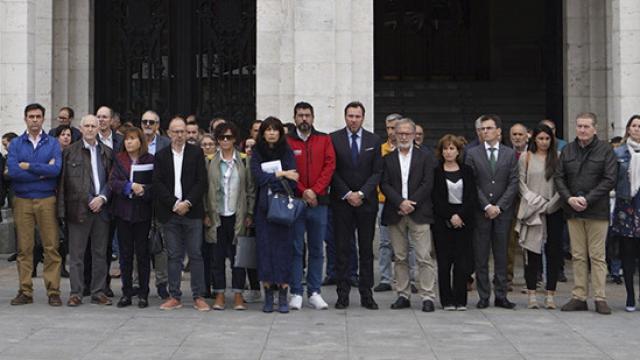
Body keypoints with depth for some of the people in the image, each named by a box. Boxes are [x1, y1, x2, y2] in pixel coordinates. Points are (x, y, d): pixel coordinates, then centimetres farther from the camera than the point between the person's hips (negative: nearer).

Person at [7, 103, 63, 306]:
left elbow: (56, 169, -11)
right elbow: (13, 171, -8)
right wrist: (42, 172, -9)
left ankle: (53, 291, 2)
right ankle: (25, 291, 11)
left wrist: (28, 166, -9)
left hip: (47, 200, -1)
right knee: (24, 248, 3)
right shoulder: (16, 144, 7)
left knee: (51, 247, -3)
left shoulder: (52, 143, 6)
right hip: (22, 200, 1)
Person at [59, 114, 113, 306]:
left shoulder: (107, 152, 12)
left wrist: (102, 198, -7)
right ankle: (76, 293, 7)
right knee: (76, 253, 1)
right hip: (78, 208, -3)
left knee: (100, 252, 7)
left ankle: (98, 292, 14)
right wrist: (63, 209, -8)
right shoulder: (70, 151, 3)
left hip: (101, 207, 3)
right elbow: (64, 181, -1)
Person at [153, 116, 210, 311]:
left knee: (196, 255, 0)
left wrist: (188, 203, -12)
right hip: (169, 213, 1)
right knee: (174, 256, 5)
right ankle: (175, 297, 11)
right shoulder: (161, 156, 9)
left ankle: (198, 297, 5)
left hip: (192, 211, -1)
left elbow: (201, 182, -1)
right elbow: (157, 184, 1)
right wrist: (174, 204, -10)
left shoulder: (196, 153, 5)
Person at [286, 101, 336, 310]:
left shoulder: (324, 140, 9)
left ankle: (314, 292, 12)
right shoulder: (287, 141, 3)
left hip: (318, 201, 2)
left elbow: (330, 166, 1)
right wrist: (302, 192, -11)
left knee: (317, 249, 6)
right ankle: (296, 293, 5)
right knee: (296, 249, 0)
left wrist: (315, 190, -10)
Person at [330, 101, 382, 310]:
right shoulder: (334, 139, 2)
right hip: (341, 201, -1)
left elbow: (377, 172, 3)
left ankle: (366, 294, 9)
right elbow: (332, 171, -1)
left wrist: (361, 194, -9)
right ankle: (343, 294, 5)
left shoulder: (373, 140, 7)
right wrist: (347, 194, -9)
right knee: (342, 249, 0)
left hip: (366, 201, 1)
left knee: (367, 249, 4)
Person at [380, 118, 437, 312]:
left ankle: (427, 297, -2)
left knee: (424, 257, -5)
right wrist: (400, 202, -12)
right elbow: (384, 185, 2)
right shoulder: (387, 159, 11)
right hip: (395, 214, 2)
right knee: (400, 258, 6)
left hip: (419, 213, -2)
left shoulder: (425, 158, 7)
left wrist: (412, 203, -11)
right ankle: (403, 295, 13)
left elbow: (428, 184, -2)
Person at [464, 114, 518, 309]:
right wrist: (486, 206, -9)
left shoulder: (509, 154, 7)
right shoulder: (473, 153, 4)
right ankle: (483, 296, 7)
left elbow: (513, 183, 2)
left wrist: (499, 206, -8)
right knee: (481, 256, 1)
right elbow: (471, 183, -1)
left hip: (502, 211, 1)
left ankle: (501, 296, 9)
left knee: (501, 255, 4)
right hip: (480, 212, -1)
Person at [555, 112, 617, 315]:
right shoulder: (567, 151, 11)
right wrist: (569, 198, -8)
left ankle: (600, 298, 3)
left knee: (597, 256, -1)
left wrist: (587, 199, -14)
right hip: (573, 211, 4)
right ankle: (579, 297, 10)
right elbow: (558, 177, 9)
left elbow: (609, 180, -7)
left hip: (597, 211, -4)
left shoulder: (605, 150, -1)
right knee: (578, 256, 6)